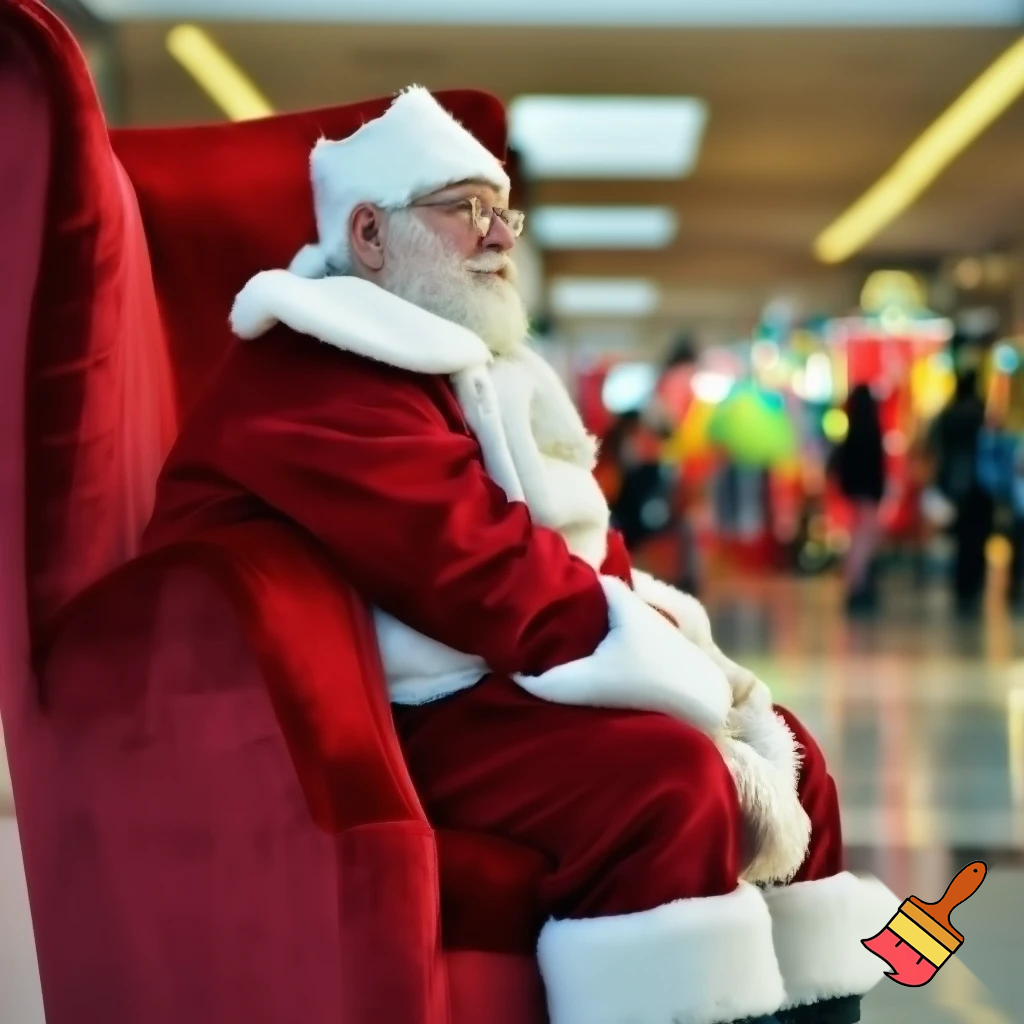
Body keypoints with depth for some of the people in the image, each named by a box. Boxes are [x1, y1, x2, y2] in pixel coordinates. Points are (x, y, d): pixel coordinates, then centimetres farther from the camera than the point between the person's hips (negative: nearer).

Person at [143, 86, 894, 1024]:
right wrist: (697, 678, -18)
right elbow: (494, 581, -24)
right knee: (668, 778, -31)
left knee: (785, 753, 6)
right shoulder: (322, 375, -15)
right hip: (374, 725, -11)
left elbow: (589, 555, 13)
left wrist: (684, 650, -7)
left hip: (480, 689, 11)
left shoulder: (478, 371, 19)